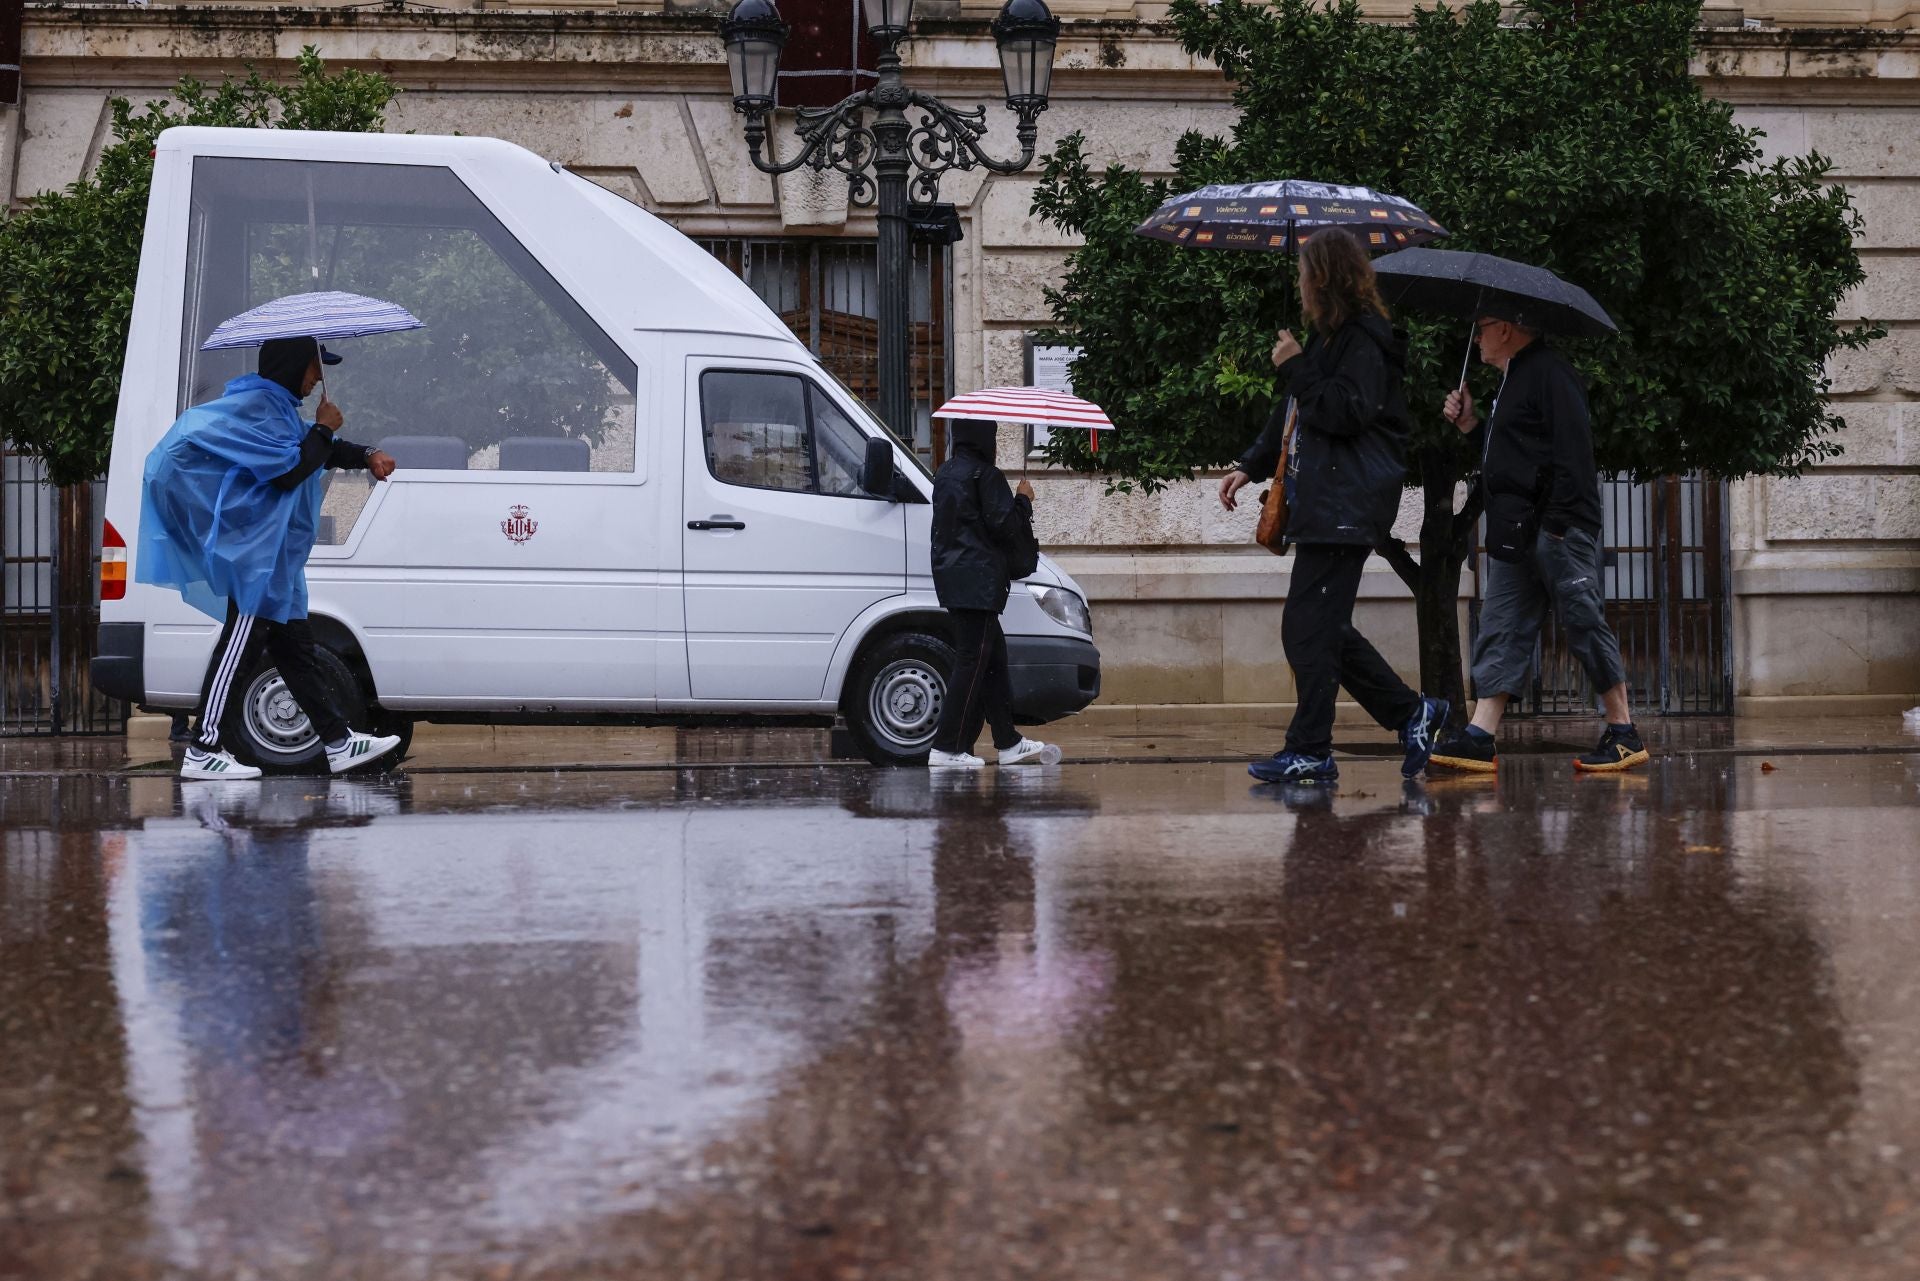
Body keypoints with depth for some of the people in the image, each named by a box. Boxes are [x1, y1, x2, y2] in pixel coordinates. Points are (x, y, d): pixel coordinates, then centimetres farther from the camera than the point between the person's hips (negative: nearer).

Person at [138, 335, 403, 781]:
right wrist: (323, 430, -10)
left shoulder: (277, 408, 18)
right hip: (255, 552, -11)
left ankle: (339, 741, 19)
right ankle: (202, 752, -12)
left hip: (272, 556, 11)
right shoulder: (258, 409, -15)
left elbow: (321, 450, 32)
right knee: (239, 645, -12)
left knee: (295, 650, 13)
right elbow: (288, 471, -23)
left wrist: (366, 456, 16)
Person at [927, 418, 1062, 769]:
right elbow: (1006, 527, -14)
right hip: (979, 579, -9)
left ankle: (1009, 743, 18)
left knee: (993, 660, 14)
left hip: (951, 577, 9)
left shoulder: (945, 474, 15)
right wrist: (1023, 500, 5)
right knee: (973, 662, -7)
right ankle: (947, 748, -10)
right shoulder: (986, 476, -12)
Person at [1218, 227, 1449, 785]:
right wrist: (1250, 466, 24)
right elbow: (1295, 416, 29)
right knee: (1324, 629, 12)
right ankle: (1411, 712, 20)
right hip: (1323, 505, 11)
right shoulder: (1332, 338, 21)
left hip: (1345, 507, -11)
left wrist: (1296, 368, -13)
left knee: (1309, 628, -10)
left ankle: (1310, 750, -6)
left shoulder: (1363, 342, -11)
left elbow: (1346, 412, -21)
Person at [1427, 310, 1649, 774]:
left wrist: (1558, 523, -23)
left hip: (1557, 529, -10)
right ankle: (1481, 738, -2)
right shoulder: (1512, 380, 21)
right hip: (1515, 532, 10)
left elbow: (1572, 452, -18)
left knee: (1583, 621, -5)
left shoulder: (1550, 374, -9)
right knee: (1500, 629, 3)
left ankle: (1624, 732, 2)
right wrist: (1470, 424, 16)